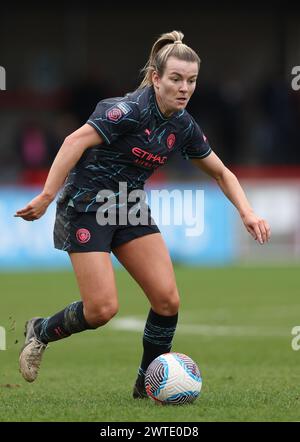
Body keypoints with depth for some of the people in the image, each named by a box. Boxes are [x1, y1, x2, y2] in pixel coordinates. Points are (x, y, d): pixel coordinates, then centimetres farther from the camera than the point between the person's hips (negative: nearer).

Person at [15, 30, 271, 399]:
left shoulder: (183, 126, 0)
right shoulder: (131, 110, -22)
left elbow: (221, 173, 13)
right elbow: (75, 141, -31)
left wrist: (247, 212, -2)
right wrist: (47, 196, -38)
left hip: (130, 208, 7)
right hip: (86, 206, -7)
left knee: (168, 300, -6)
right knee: (102, 309, -14)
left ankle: (148, 383, 11)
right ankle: (40, 331, 15)